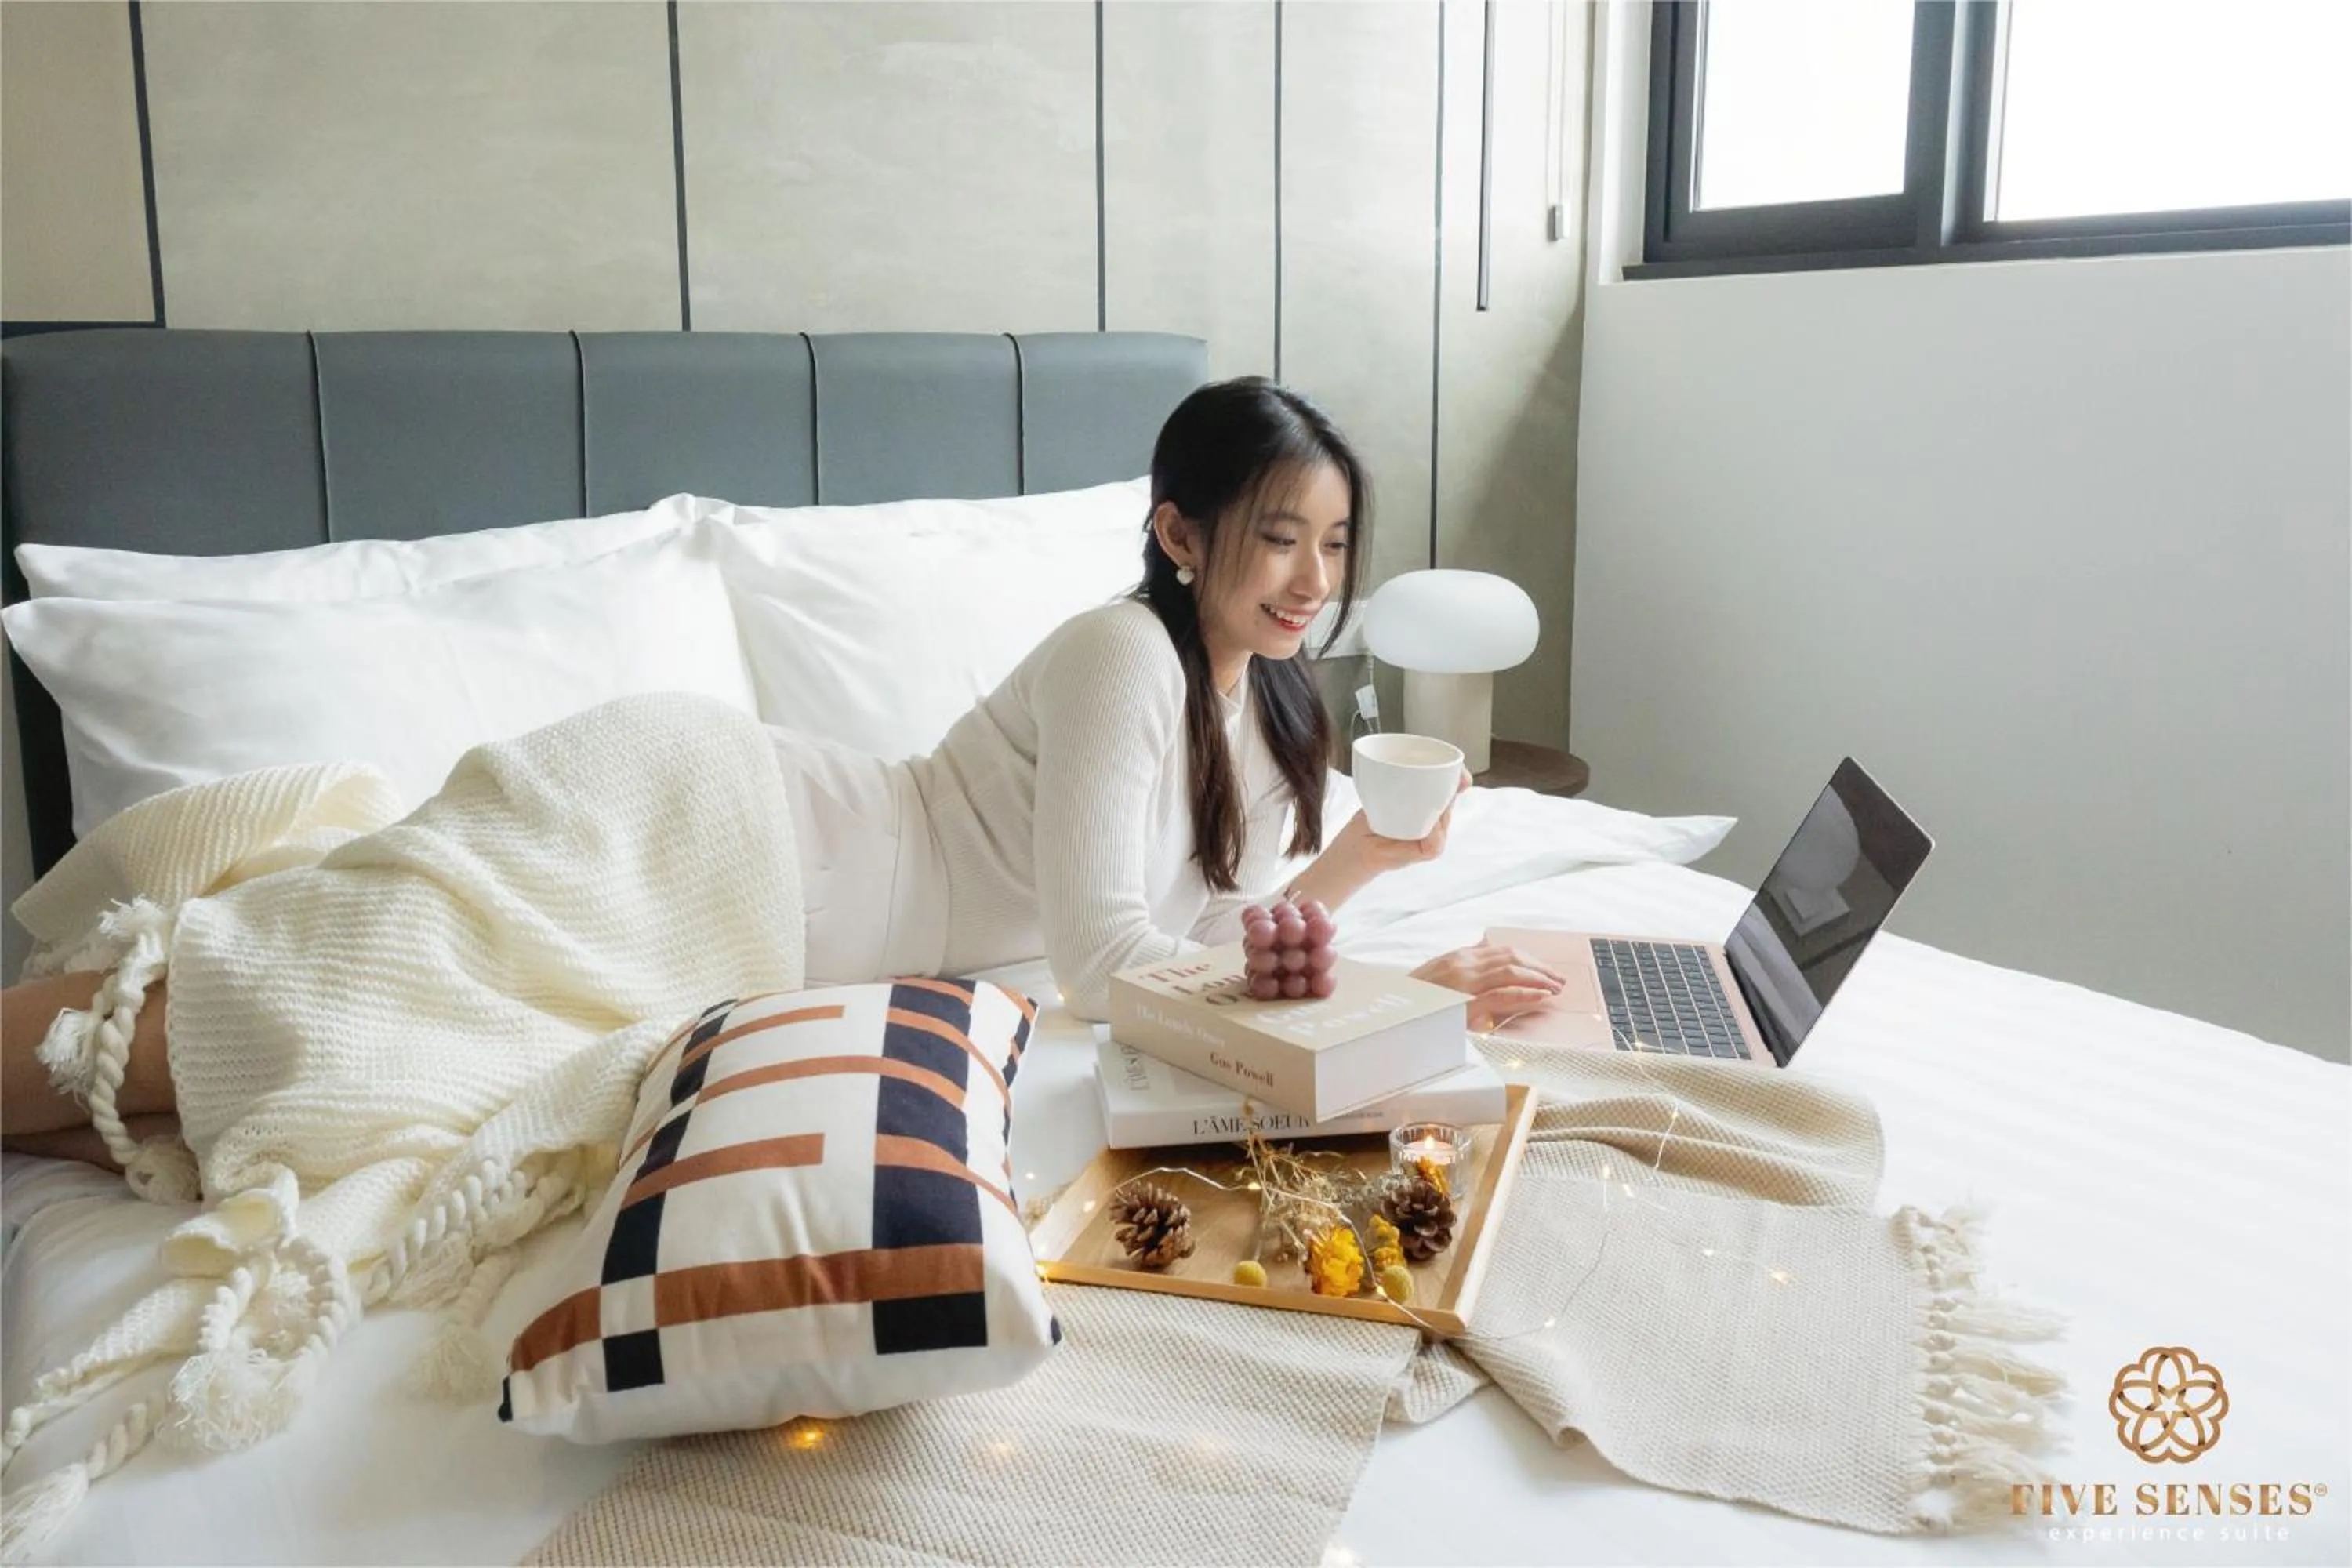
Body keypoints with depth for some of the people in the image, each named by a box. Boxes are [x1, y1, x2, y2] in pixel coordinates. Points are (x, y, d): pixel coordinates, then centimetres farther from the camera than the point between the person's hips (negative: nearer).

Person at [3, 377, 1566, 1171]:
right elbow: (1103, 962, -24)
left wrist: (1364, 859, -7)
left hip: (816, 923, 7)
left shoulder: (1276, 708, 7)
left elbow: (1217, 935, 8)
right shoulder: (1118, 654, -20)